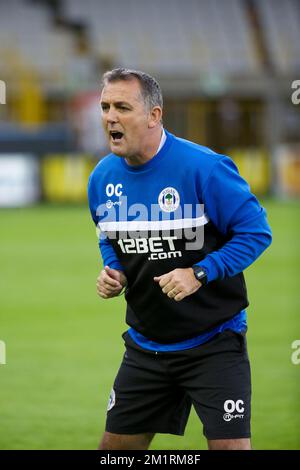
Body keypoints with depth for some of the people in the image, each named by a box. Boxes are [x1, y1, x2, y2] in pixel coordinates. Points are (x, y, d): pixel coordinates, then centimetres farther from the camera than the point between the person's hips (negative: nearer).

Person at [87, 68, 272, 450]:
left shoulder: (203, 168, -19)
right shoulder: (103, 178, 1)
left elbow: (256, 231, -15)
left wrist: (199, 274, -24)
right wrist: (112, 273, -2)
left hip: (213, 343, -5)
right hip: (145, 344, 6)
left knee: (230, 447, -10)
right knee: (116, 447, 11)